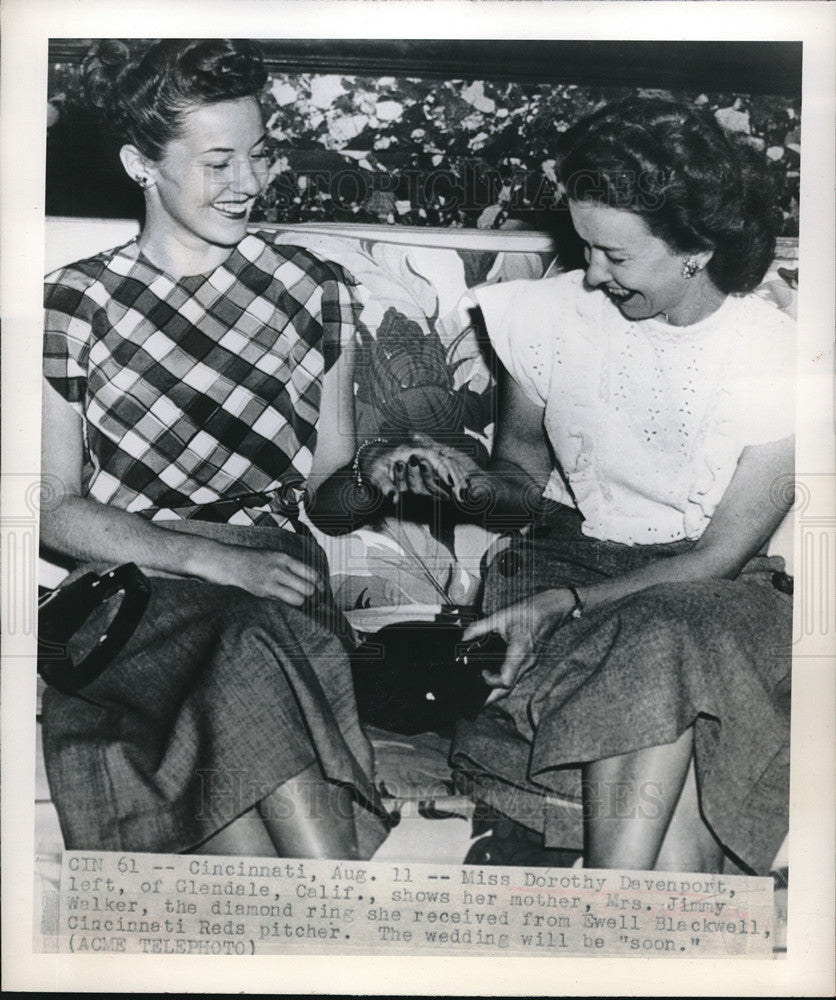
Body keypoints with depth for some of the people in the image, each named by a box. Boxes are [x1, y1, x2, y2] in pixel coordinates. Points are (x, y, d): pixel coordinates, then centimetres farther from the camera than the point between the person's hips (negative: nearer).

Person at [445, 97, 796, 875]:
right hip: (566, 555, 1)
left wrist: (566, 603, -20)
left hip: (712, 593, -1)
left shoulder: (779, 365, -10)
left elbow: (718, 560, -10)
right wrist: (469, 481, -10)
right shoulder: (550, 313, -1)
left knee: (664, 643, -39)